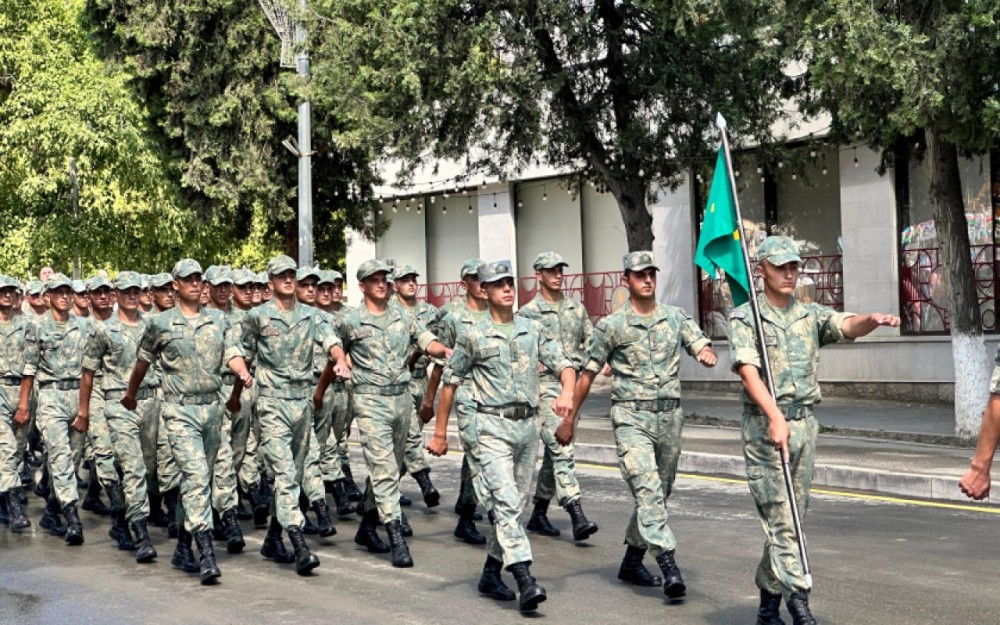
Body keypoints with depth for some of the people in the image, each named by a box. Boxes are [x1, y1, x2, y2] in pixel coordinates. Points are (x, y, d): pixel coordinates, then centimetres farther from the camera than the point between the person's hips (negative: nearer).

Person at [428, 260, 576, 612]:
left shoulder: (533, 330, 10)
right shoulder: (474, 337, 0)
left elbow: (562, 363, 5)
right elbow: (450, 382, 5)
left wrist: (567, 391, -18)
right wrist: (440, 432, 5)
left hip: (528, 425, 5)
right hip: (493, 427, -5)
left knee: (516, 504, 11)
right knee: (506, 502, -16)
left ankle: (491, 575, 25)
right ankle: (525, 582, -22)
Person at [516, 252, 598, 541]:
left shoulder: (577, 309, 13)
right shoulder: (528, 313, -3)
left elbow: (591, 342, 16)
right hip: (545, 384, -6)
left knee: (555, 452, 12)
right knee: (561, 450, -14)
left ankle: (539, 514, 23)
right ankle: (577, 516, -19)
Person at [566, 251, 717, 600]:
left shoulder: (676, 318, 9)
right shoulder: (611, 326, 1)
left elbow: (704, 347, 3)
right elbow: (588, 375, 5)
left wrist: (706, 354, -22)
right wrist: (569, 419, 7)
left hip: (670, 416, 4)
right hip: (631, 417, -4)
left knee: (660, 492, 12)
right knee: (647, 489, -17)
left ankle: (632, 562, 27)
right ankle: (668, 566, -23)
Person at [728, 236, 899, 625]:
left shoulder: (812, 316, 11)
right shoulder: (744, 318, -2)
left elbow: (848, 326, -9)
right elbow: (748, 370, -17)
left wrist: (872, 320, -33)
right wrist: (774, 417, -31)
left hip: (804, 422, 5)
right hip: (763, 424, -5)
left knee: (792, 516, 11)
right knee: (780, 519, -8)